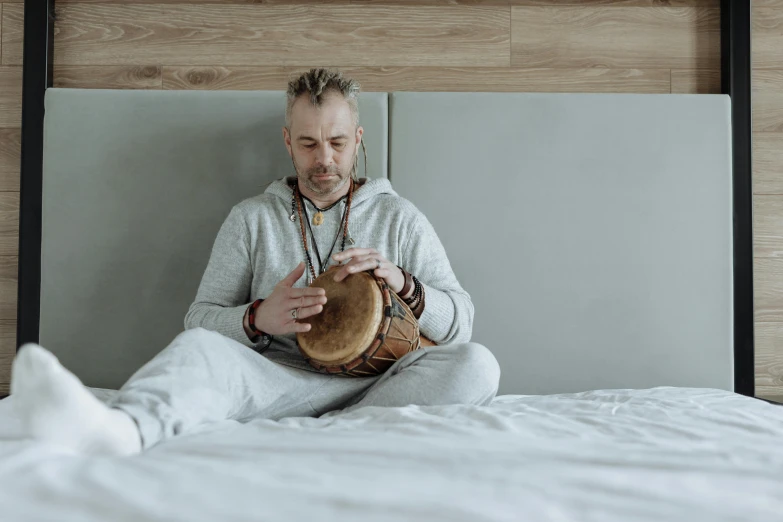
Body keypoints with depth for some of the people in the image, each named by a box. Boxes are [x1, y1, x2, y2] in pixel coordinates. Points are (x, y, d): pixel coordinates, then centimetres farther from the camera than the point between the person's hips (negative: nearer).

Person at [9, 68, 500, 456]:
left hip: (377, 384, 1)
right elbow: (201, 318, 8)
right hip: (281, 381, 0)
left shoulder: (400, 217, 12)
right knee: (198, 347, -30)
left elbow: (460, 322, 9)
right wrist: (258, 318, -15)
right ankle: (120, 428, -63)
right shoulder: (251, 218, 13)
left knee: (476, 365, -28)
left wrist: (404, 284, -12)